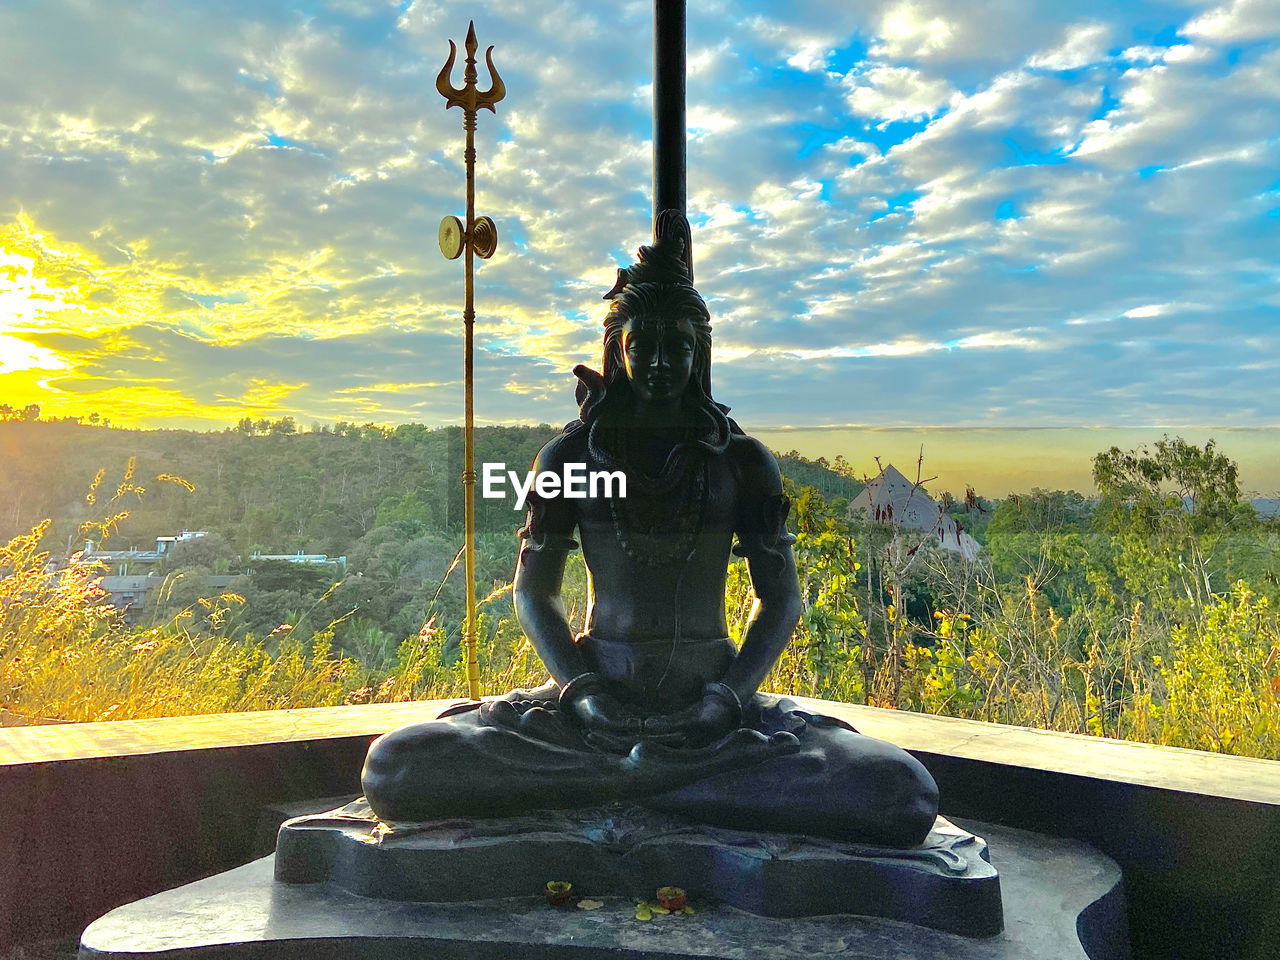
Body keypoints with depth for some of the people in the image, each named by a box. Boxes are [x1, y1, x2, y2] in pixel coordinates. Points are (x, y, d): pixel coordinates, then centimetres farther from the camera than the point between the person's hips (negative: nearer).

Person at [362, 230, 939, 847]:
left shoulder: (743, 462, 5)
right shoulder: (571, 456, 4)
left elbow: (780, 597, 5)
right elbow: (532, 590, 6)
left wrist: (730, 694, -13)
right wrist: (584, 690, -12)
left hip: (711, 689, 1)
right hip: (599, 685, 0)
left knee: (904, 795, -25)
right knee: (395, 768, -25)